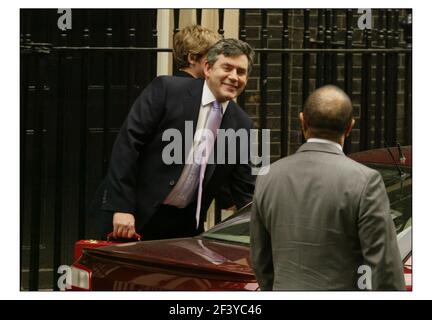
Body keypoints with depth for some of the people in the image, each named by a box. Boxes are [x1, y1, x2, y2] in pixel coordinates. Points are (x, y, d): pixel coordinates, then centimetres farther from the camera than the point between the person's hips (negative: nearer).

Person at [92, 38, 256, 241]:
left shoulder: (241, 125, 5)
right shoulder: (166, 90, -9)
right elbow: (127, 143, -13)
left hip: (184, 223, 4)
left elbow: (244, 189, 10)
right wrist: (122, 208, -19)